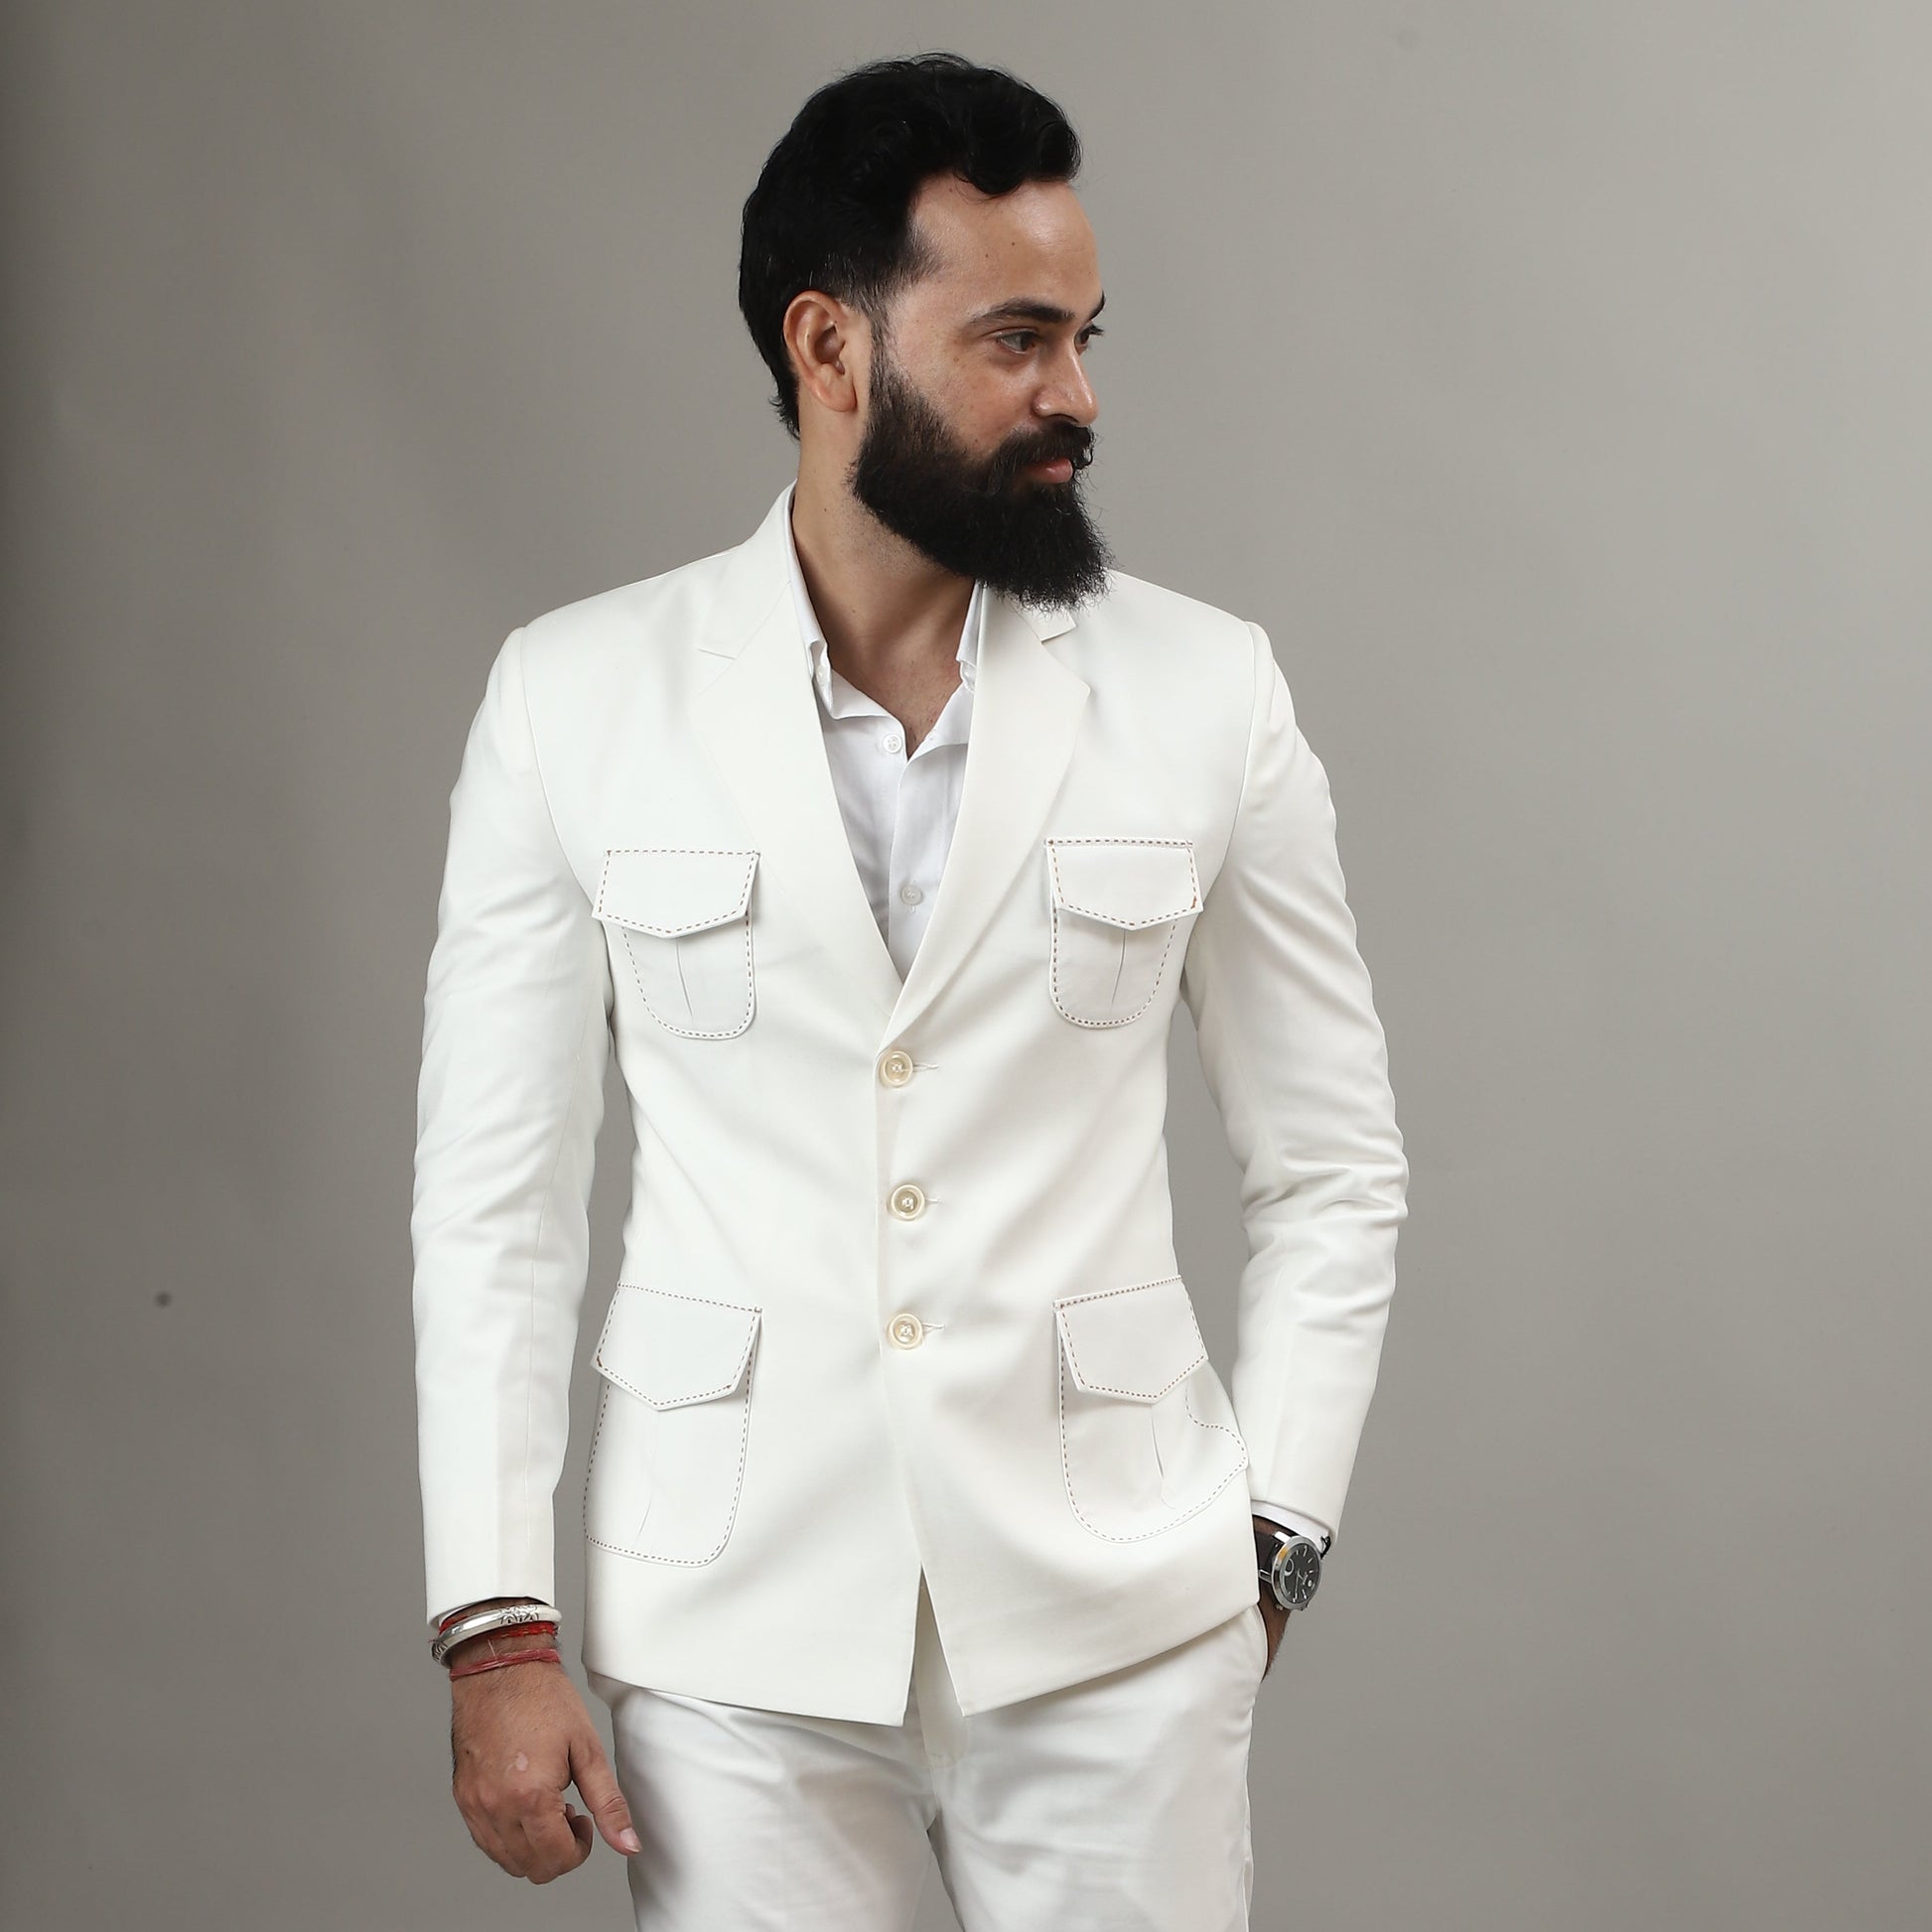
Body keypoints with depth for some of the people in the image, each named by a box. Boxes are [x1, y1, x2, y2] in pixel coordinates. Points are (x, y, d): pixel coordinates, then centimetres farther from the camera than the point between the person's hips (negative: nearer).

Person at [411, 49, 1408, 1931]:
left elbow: (1332, 1170, 8)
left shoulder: (1205, 693, 0)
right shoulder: (573, 699, 0)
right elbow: (493, 1194, 2)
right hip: (733, 1635, 0)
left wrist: (1265, 1540, 1)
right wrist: (495, 1628, -3)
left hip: (1117, 1632, 1)